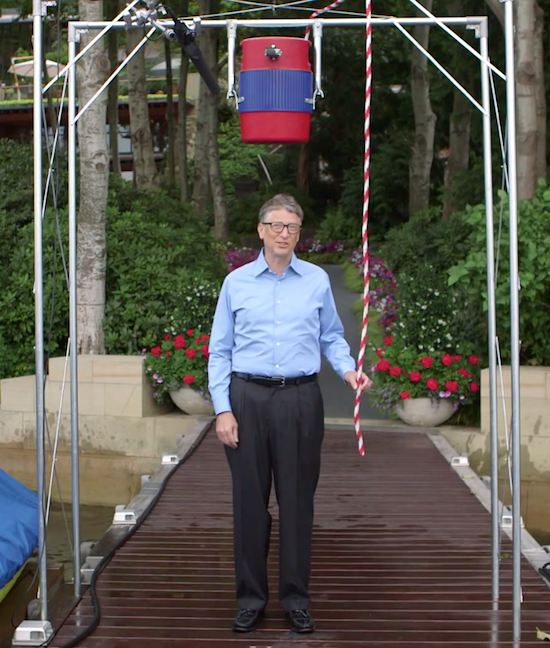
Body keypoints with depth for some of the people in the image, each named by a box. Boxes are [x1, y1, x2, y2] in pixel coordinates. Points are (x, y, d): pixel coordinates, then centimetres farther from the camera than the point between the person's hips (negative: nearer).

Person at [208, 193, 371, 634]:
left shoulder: (317, 280, 8)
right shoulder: (237, 282, 7)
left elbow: (332, 336, 15)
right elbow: (220, 350, 6)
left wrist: (348, 369, -6)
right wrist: (223, 409, -2)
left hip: (300, 399, 0)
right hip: (248, 398, 0)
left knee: (298, 499, 4)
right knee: (250, 499, 4)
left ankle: (296, 597, 15)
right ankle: (251, 597, 16)